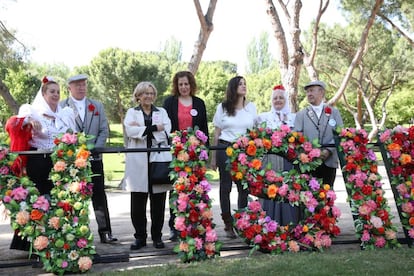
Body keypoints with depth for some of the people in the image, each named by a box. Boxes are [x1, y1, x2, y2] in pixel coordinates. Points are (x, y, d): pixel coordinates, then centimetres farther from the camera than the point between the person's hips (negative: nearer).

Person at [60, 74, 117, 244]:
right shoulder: (60, 107, 2)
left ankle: (105, 232, 8)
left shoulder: (97, 106, 13)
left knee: (99, 195, 3)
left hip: (93, 158, 2)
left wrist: (94, 148, -5)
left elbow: (104, 130, 9)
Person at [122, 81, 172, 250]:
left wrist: (142, 130, -7)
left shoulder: (161, 112, 18)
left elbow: (166, 131, -1)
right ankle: (140, 237, 12)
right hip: (138, 162, -1)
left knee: (158, 203, 3)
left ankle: (157, 237, 14)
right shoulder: (132, 112, 14)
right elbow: (130, 130, -7)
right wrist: (154, 128, -10)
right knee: (137, 203, 1)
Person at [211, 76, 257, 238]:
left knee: (244, 187, -3)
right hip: (225, 149, -1)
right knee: (225, 186, 2)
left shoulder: (251, 107, 10)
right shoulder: (222, 107, 6)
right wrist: (213, 157, 4)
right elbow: (216, 133, 7)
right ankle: (228, 224, 10)